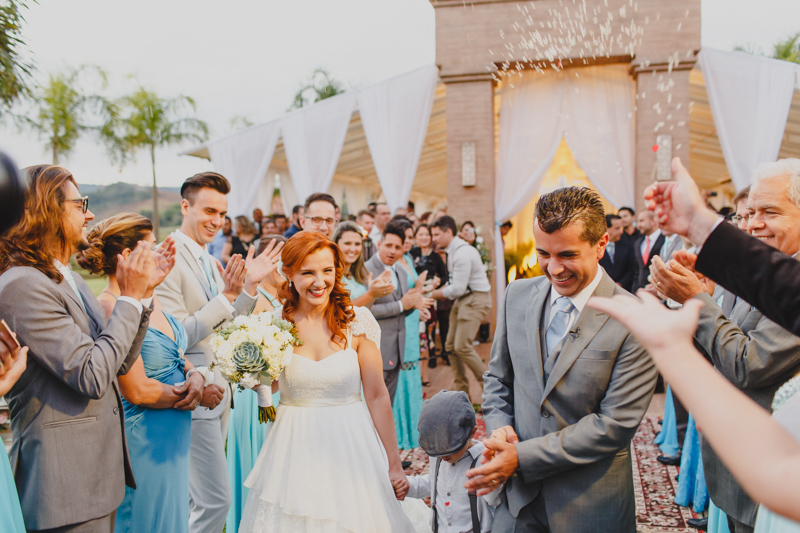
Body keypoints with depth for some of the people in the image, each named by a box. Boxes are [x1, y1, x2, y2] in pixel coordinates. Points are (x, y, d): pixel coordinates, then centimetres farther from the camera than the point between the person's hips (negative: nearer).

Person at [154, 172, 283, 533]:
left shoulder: (209, 261, 11)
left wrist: (249, 286, 1)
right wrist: (227, 295, -24)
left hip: (218, 390, 9)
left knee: (197, 496, 19)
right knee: (215, 500, -3)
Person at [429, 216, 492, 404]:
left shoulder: (462, 253, -21)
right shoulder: (452, 251, 11)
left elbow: (457, 289, -22)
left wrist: (433, 294, -12)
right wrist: (440, 288, 2)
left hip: (476, 298, -10)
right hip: (462, 298, 10)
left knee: (462, 346, -14)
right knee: (451, 345, 8)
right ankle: (462, 390, 18)